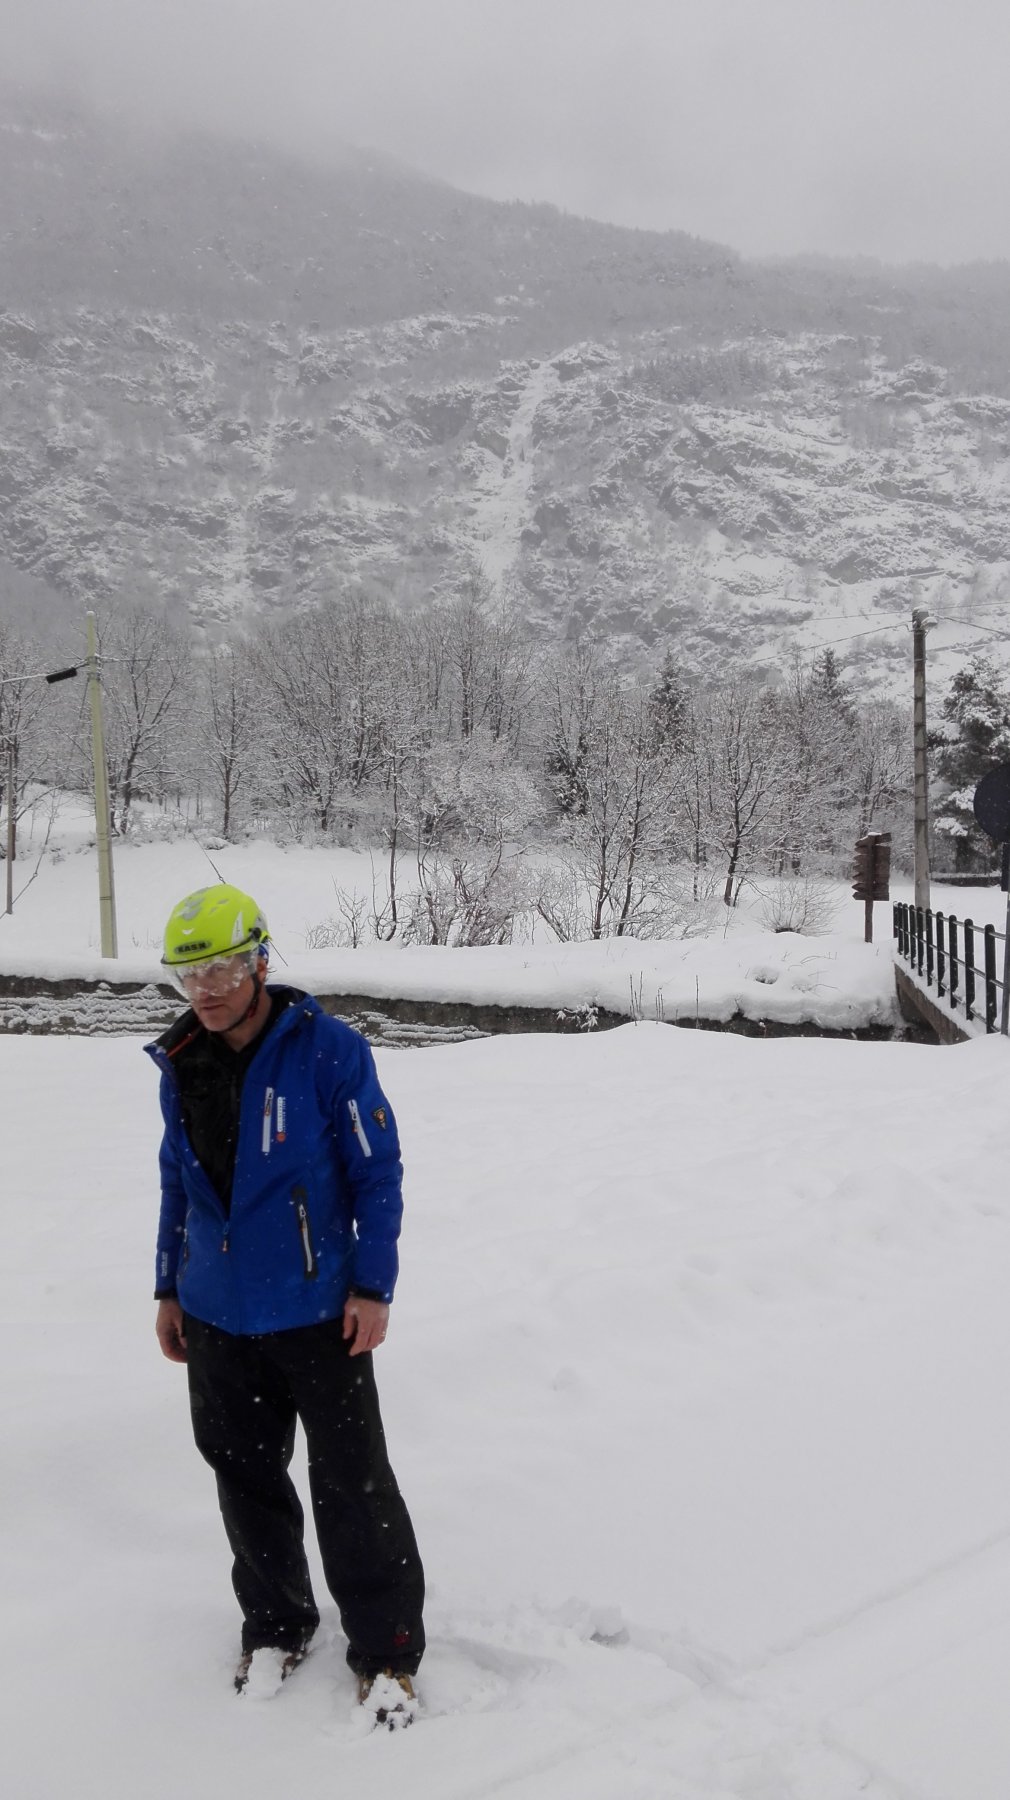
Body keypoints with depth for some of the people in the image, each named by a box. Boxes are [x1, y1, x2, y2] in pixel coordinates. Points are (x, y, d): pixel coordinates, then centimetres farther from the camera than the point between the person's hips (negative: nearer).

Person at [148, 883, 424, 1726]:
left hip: (316, 1314, -5)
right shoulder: (181, 1064, 2)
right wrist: (168, 1289, 13)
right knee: (246, 1476, 16)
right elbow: (178, 1181, 13)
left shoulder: (330, 1051, -15)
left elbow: (378, 1173, -11)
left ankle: (386, 1650, 19)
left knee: (351, 1483, 3)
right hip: (216, 1316, 5)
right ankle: (275, 1625, 36)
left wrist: (373, 1288, -12)